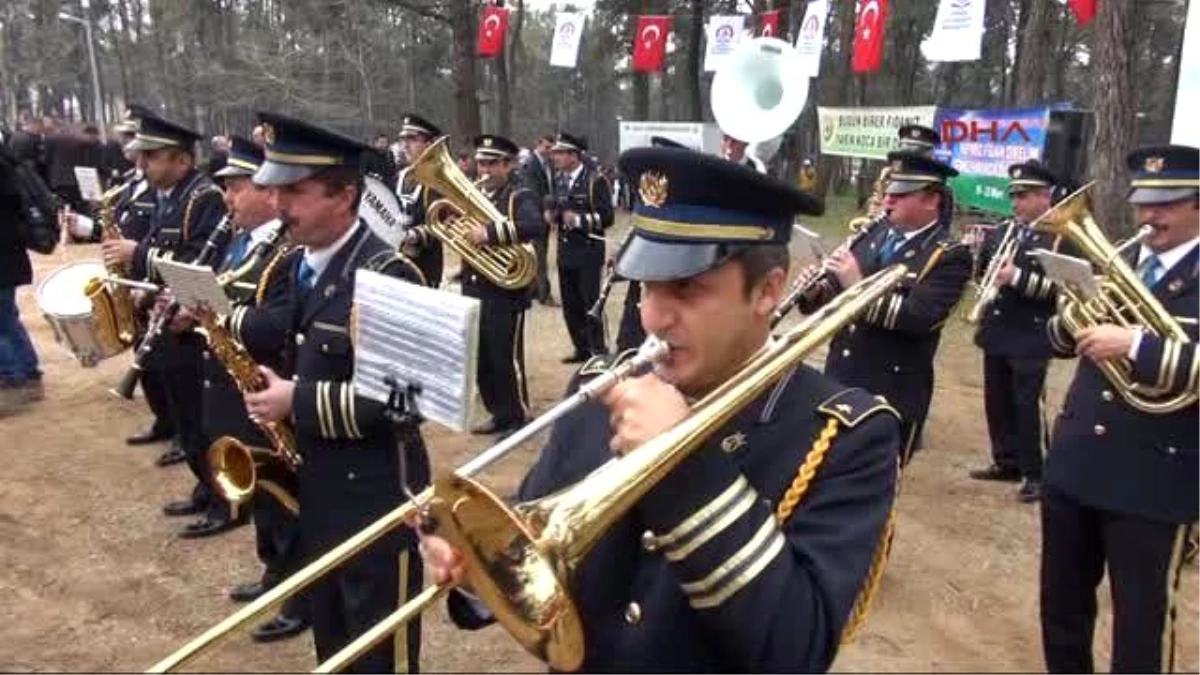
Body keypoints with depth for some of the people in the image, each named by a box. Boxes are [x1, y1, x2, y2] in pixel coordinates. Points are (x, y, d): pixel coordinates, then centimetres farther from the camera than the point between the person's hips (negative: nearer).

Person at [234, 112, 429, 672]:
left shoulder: (388, 277, -21)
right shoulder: (295, 266, 5)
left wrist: (298, 403, -22)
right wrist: (222, 322, -3)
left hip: (375, 497, -8)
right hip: (313, 490, 8)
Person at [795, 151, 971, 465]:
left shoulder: (950, 256, -11)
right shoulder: (874, 234, 8)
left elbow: (919, 317, -24)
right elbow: (838, 291, 12)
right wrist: (816, 291, -10)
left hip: (892, 392, -6)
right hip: (839, 380, 6)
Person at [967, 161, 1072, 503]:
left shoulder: (1062, 238, -9)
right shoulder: (1001, 232, 11)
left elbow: (1062, 288, -18)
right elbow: (982, 270, 20)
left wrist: (1019, 277, -25)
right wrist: (973, 255, 0)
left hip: (1032, 338, -7)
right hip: (996, 333, 7)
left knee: (1029, 406, -2)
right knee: (997, 403, 14)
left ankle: (1035, 474, 9)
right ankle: (1006, 461, 28)